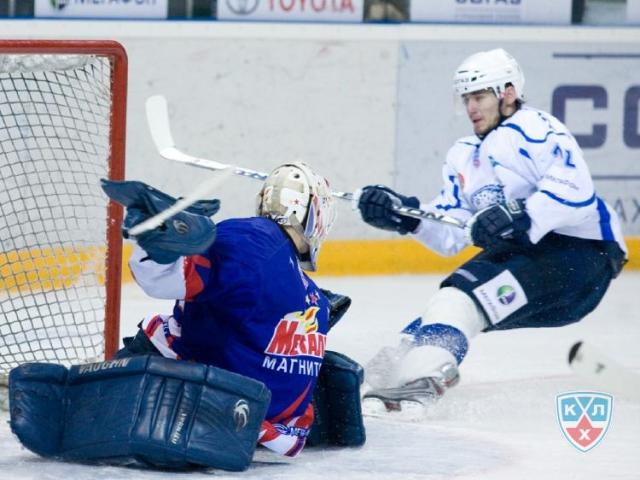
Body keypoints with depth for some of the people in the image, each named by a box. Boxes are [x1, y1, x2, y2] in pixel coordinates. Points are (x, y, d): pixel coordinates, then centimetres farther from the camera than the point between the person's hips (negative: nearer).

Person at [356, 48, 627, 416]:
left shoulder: (535, 129, -9)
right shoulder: (465, 157, 18)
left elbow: (574, 189, -25)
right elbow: (451, 236, 12)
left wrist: (521, 220, -35)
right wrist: (404, 215, -4)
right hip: (519, 254, 10)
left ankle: (421, 379, -39)